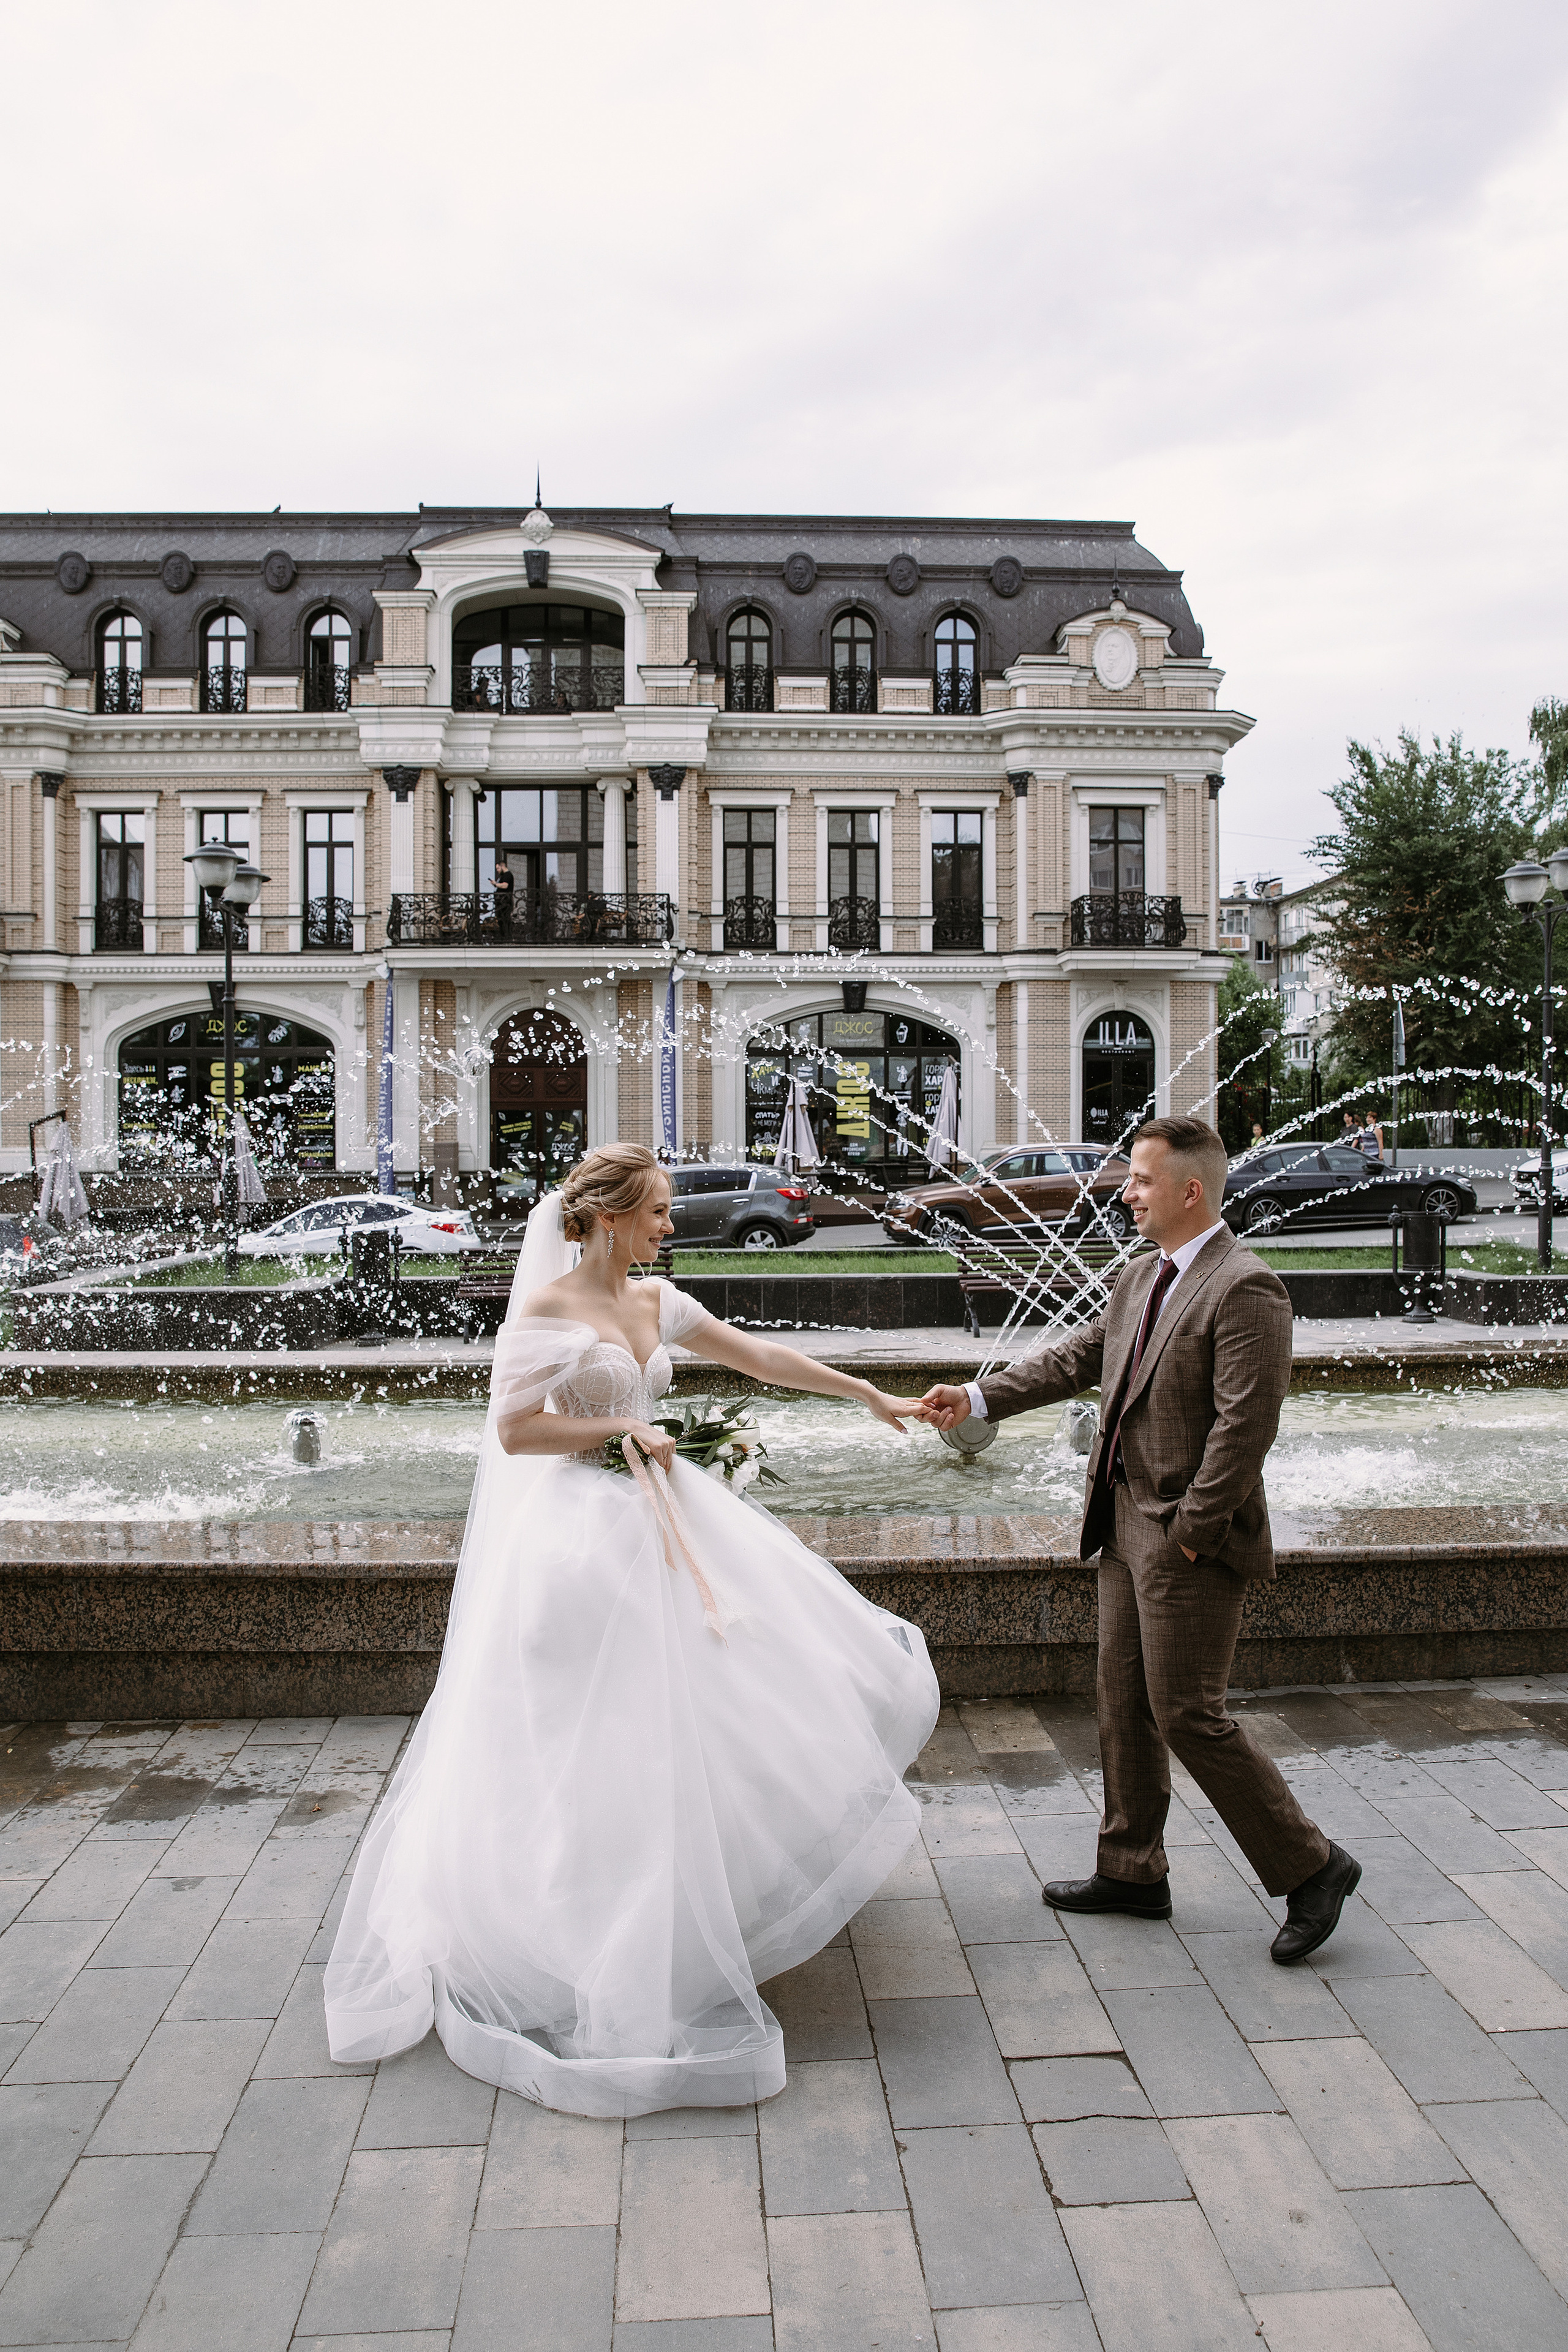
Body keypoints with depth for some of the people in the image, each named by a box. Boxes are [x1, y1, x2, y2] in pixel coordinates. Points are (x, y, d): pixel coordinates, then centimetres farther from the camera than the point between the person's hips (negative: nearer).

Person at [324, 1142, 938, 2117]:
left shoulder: (655, 1302, 6)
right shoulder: (546, 1309, -13)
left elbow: (762, 1357, 10)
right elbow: (513, 1430, -17)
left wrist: (871, 1393, 10)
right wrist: (623, 1431, -14)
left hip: (661, 1524, 8)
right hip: (584, 1534, -8)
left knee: (700, 1701, 12)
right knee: (598, 1742, 0)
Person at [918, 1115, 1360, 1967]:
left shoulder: (1245, 1289, -18)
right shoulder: (1141, 1275, 9)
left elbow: (1245, 1426, -22)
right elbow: (1079, 1358, 15)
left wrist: (1191, 1531, -19)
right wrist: (977, 1397, 10)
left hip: (1190, 1540, -9)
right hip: (1125, 1521, 9)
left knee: (1187, 1713, -2)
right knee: (1124, 1701, 16)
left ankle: (1310, 1867, 17)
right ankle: (1132, 1871, 31)